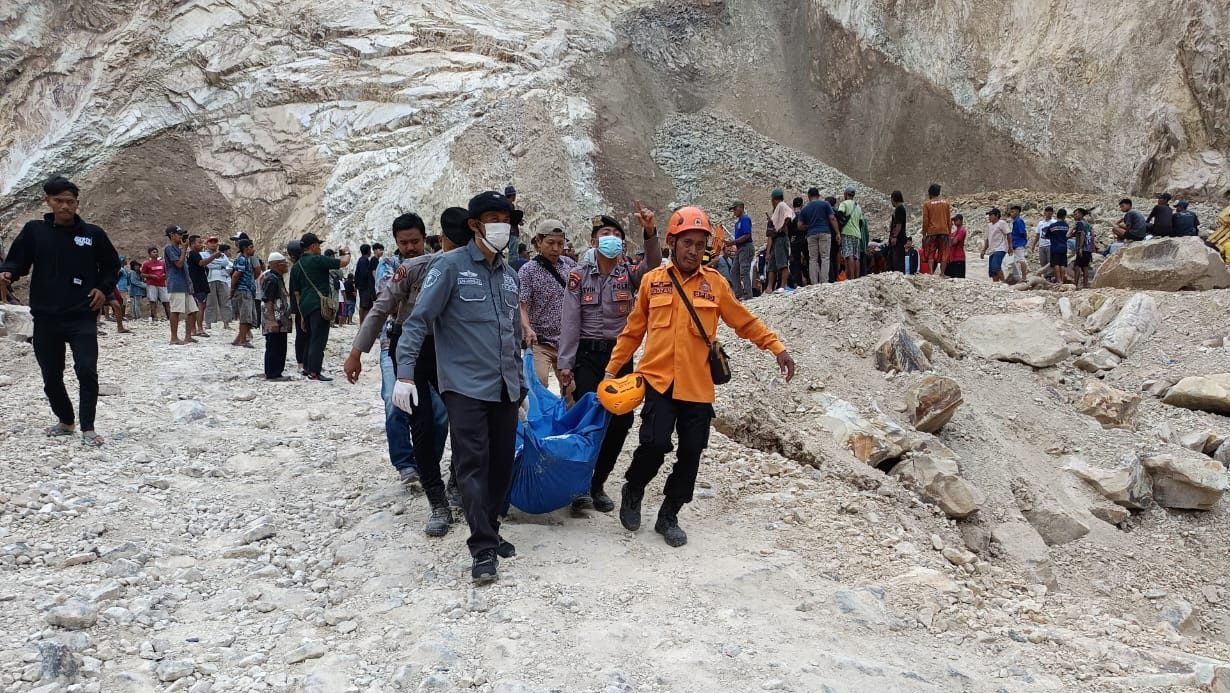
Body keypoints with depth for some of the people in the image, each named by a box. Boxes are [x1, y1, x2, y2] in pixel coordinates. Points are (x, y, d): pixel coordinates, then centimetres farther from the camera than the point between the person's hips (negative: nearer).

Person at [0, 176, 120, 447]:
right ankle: (65, 421, 33)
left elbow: (112, 266, 14)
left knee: (87, 372, -13)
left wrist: (104, 289, -1)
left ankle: (87, 428, -1)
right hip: (45, 318, 2)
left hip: (82, 318, -2)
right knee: (51, 377, 11)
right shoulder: (34, 230, 2)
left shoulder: (93, 234, 2)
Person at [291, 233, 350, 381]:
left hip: (305, 306, 8)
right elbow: (343, 262, -9)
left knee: (311, 338, 20)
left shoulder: (296, 266, 16)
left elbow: (296, 292, 18)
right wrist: (346, 254, 14)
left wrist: (302, 314, 22)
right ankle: (314, 372, -12)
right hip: (319, 304, -8)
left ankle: (307, 367, 27)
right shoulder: (318, 260, -6)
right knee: (319, 338, -8)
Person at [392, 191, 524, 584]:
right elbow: (418, 320, -10)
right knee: (472, 466, -8)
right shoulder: (451, 266, -6)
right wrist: (404, 374, -18)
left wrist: (520, 383, 23)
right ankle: (484, 550, -4)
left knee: (502, 465, 9)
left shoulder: (509, 275, 14)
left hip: (505, 388, 6)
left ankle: (489, 534, 24)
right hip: (465, 387, -6)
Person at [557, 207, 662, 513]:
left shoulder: (629, 273, 5)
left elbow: (653, 265, -17)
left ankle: (598, 484, 17)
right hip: (587, 354, -2)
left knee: (620, 421, 1)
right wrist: (566, 363, -9)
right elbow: (570, 321, -2)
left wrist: (649, 232, -35)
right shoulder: (579, 276, 2)